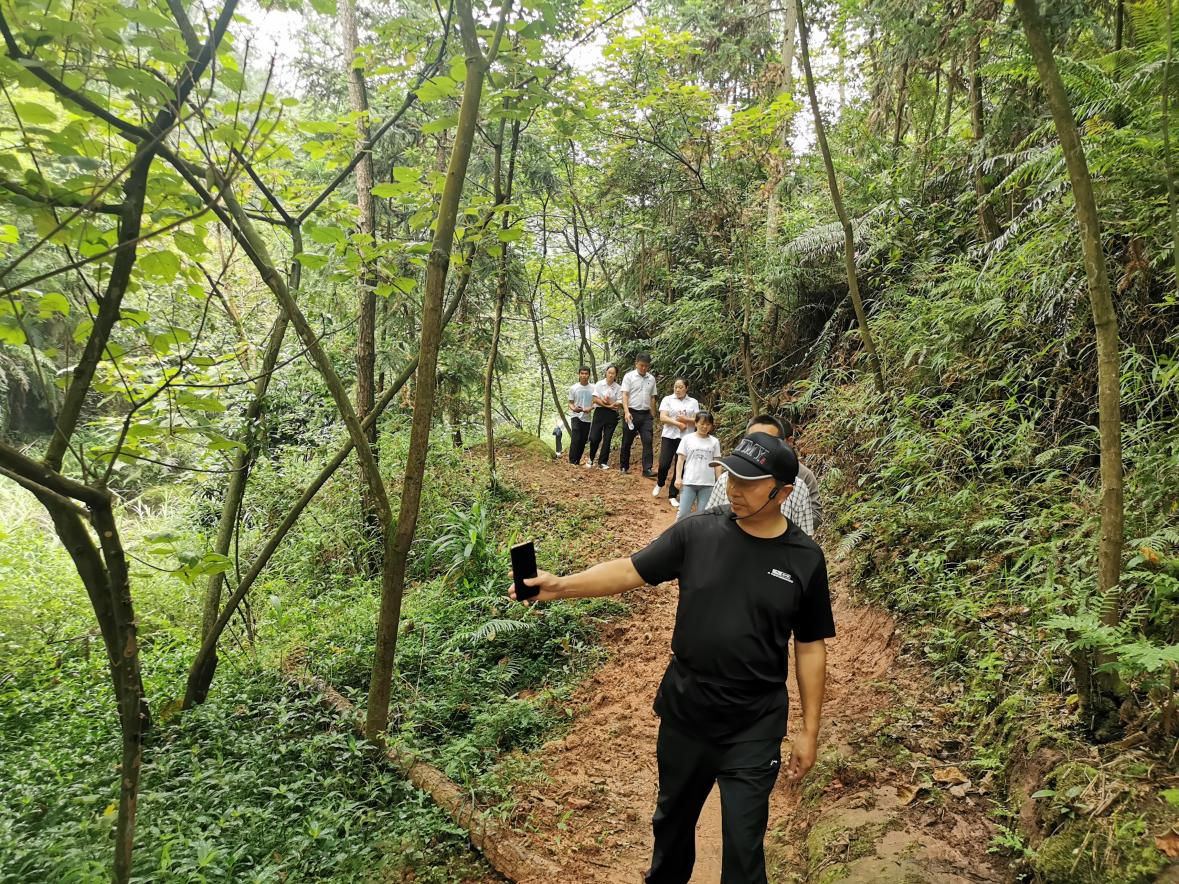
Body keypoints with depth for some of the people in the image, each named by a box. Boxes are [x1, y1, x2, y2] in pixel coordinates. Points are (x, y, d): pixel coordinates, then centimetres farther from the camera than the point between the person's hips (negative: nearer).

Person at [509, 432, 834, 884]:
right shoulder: (696, 532, -9)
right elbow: (630, 571, -8)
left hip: (754, 731, -2)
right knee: (673, 820, 24)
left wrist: (809, 729, 1)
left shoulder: (804, 559, -8)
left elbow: (810, 648, -1)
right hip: (683, 717, 2)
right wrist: (561, 586, -24)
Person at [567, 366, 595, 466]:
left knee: (583, 441, 7)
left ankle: (577, 461, 18)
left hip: (587, 418, 2)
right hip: (576, 417, -2)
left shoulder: (593, 388, -1)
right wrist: (574, 408, -20)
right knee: (575, 439, -14)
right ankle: (572, 461, -9)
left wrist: (590, 408, -17)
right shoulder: (573, 388, -2)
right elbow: (570, 403, 3)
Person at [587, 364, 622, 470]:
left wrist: (606, 402, -15)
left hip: (612, 414, 1)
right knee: (594, 438, -4)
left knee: (607, 439, 1)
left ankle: (603, 462, 10)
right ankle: (591, 459, 18)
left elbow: (620, 404, -2)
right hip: (600, 412, -1)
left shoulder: (617, 387, 2)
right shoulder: (599, 384, 1)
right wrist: (609, 405, -14)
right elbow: (595, 399, -6)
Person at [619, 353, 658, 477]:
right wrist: (626, 412, -20)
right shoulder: (629, 376, -3)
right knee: (627, 441, 7)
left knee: (648, 441, -8)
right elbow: (625, 395, -8)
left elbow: (652, 397, 15)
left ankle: (647, 470, -11)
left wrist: (652, 414, 11)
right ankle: (624, 466, 21)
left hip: (645, 414, 3)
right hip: (631, 413, -3)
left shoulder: (651, 378, 10)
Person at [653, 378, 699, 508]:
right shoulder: (667, 399, 3)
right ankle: (659, 484, 24)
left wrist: (685, 419, -16)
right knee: (664, 464, -8)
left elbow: (697, 421, 2)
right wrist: (678, 424, -15)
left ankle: (672, 495, 13)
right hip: (669, 436, -1)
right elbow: (662, 418, -7)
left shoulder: (693, 402, 7)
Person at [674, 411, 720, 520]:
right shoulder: (687, 438, 0)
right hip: (689, 482, -1)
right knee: (684, 512, -1)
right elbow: (680, 459, 2)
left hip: (707, 484, 1)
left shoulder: (714, 441, 4)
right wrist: (678, 477, -5)